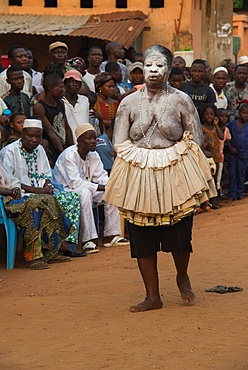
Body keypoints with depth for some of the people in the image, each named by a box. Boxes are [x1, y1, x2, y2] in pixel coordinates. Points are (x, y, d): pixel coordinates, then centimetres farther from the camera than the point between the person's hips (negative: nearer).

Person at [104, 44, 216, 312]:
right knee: (141, 236, 3)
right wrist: (145, 156, -8)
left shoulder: (181, 100, 1)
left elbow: (195, 140, 2)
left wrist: (170, 155, -7)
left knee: (179, 234, 0)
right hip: (138, 177, 2)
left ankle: (182, 277, 32)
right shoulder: (129, 103, 5)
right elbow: (120, 144, 3)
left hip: (176, 176, -1)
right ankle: (153, 297, 14)